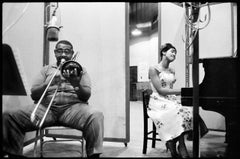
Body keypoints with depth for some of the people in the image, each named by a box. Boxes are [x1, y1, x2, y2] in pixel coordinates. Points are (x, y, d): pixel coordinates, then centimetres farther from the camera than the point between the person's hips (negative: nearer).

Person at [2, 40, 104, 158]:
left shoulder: (80, 69, 20)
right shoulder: (46, 69, 23)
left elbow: (86, 96, 7)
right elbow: (33, 95, 11)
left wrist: (76, 84, -15)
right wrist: (49, 84, -8)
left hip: (73, 106, -1)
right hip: (46, 106, 2)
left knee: (96, 116, -35)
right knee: (8, 117, -21)